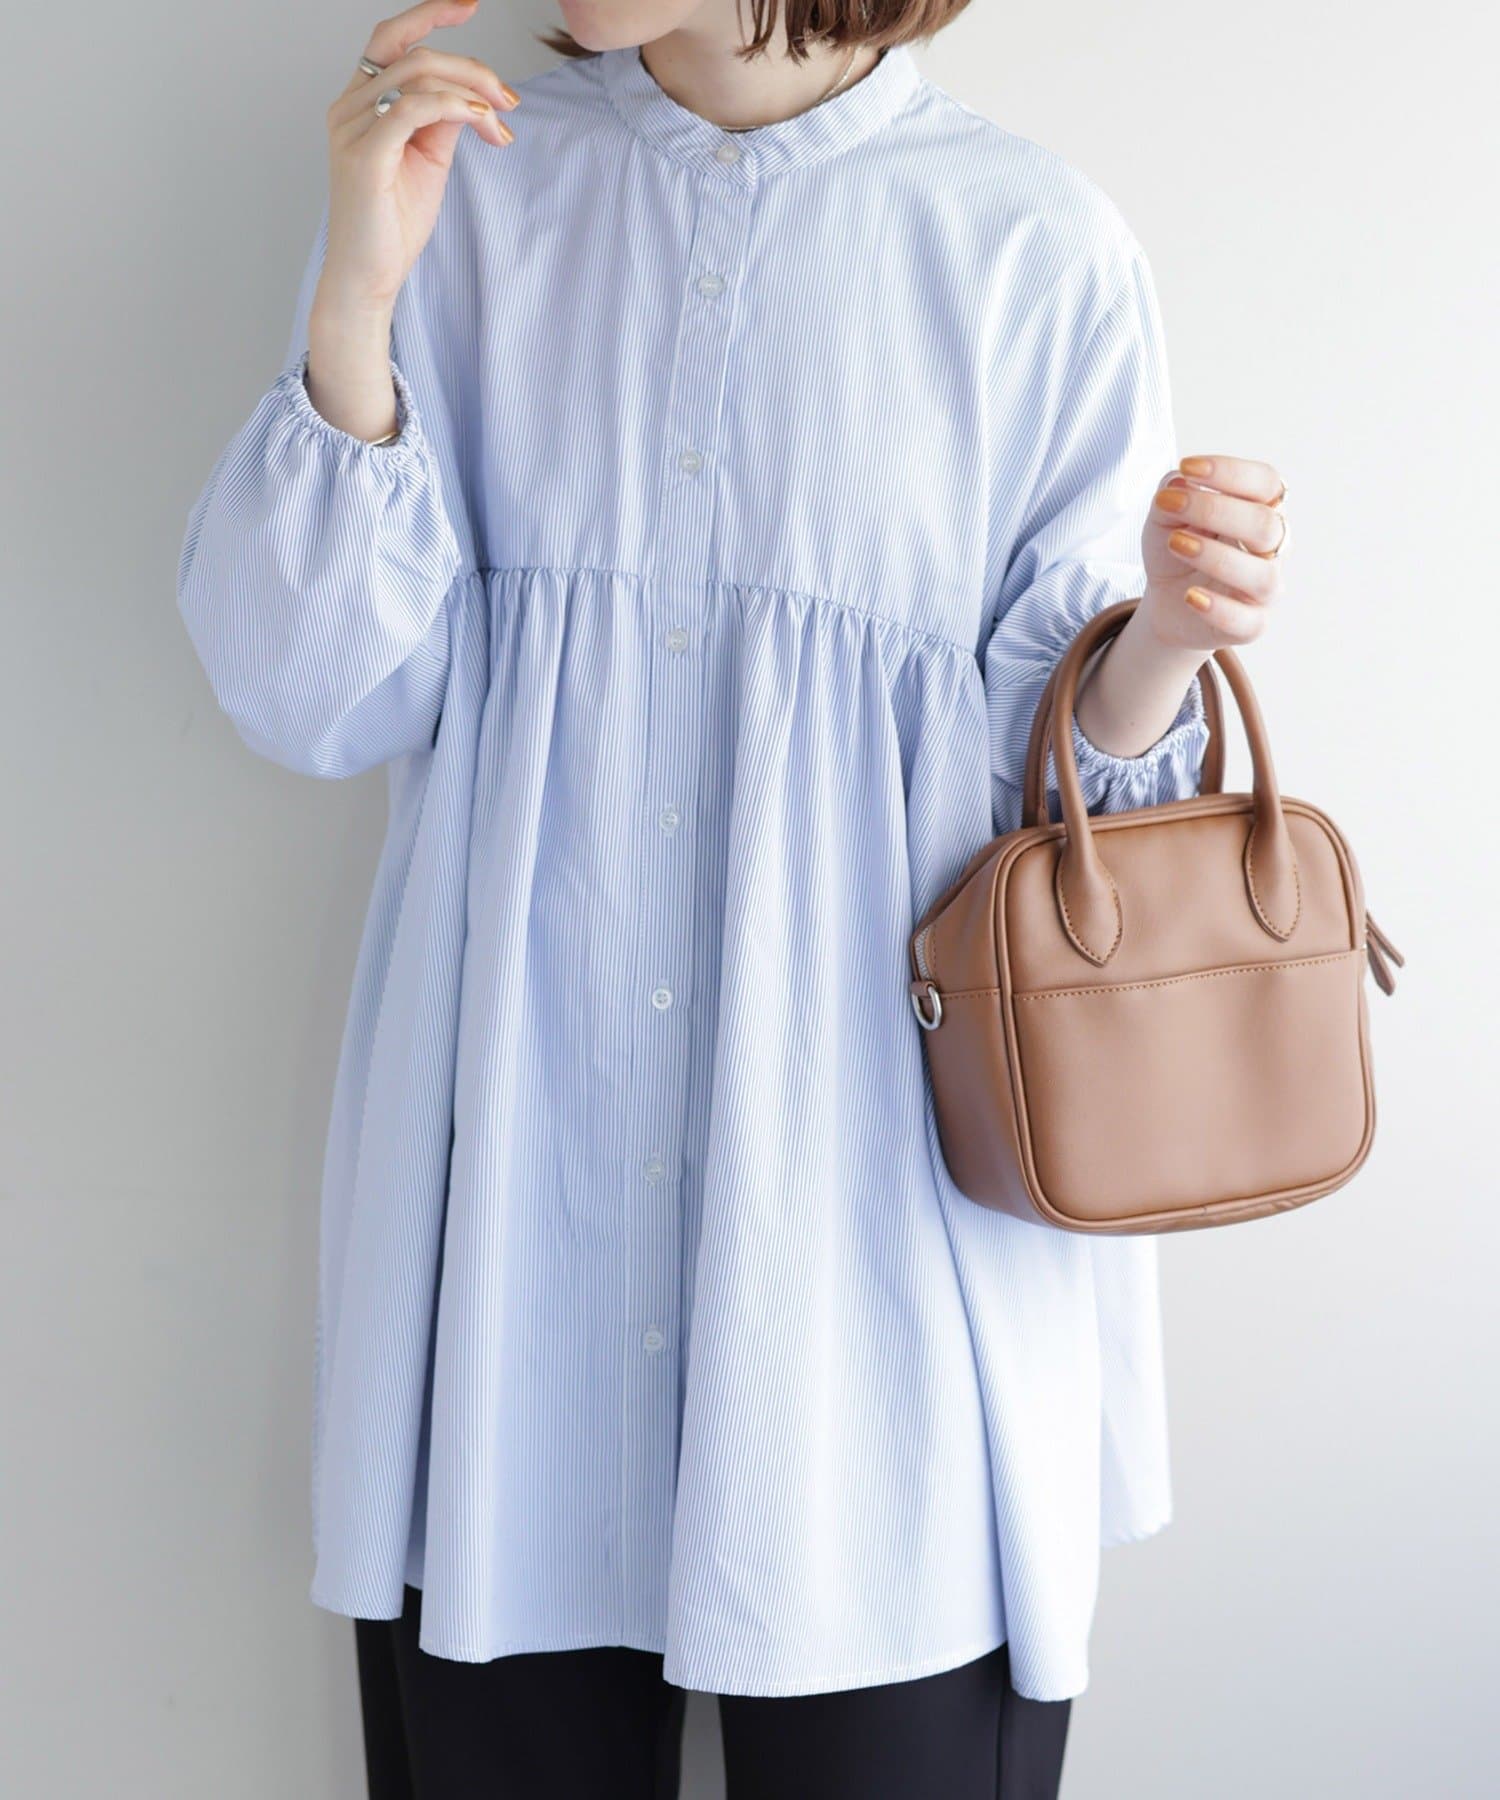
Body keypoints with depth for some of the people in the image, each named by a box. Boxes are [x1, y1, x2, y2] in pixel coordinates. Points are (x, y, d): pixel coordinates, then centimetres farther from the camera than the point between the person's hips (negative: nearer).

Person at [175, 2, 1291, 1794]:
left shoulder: (1034, 247, 0)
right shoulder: (464, 181, 5)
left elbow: (1042, 773, 3)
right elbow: (314, 702, -1)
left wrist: (1160, 643, -18)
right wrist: (354, 301, -11)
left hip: (884, 1213, -1)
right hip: (509, 1197, 2)